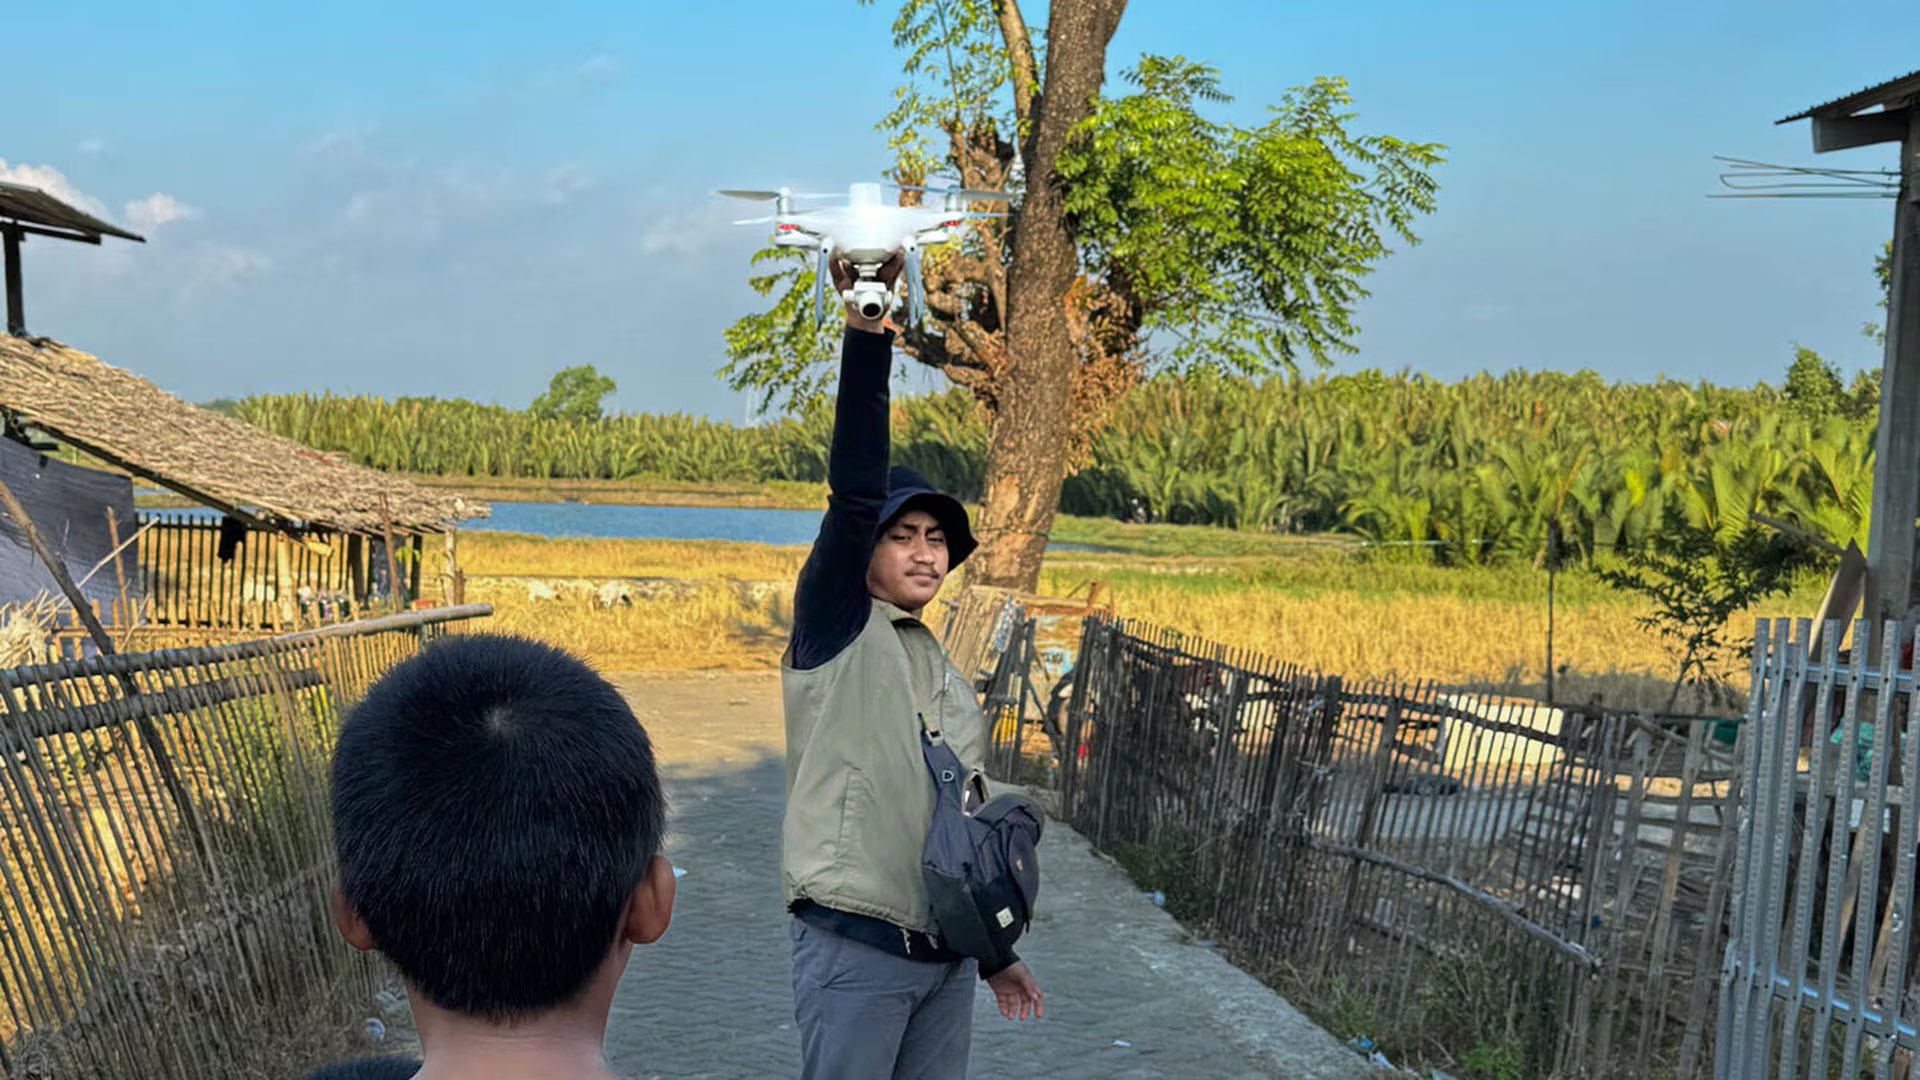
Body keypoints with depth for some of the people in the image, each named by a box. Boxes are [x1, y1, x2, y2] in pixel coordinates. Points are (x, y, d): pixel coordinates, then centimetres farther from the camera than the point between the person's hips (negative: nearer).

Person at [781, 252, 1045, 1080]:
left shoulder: (944, 674, 14)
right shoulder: (833, 630, -5)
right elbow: (855, 487, -19)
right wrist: (865, 321, -28)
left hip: (945, 954, 7)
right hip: (854, 950, -7)